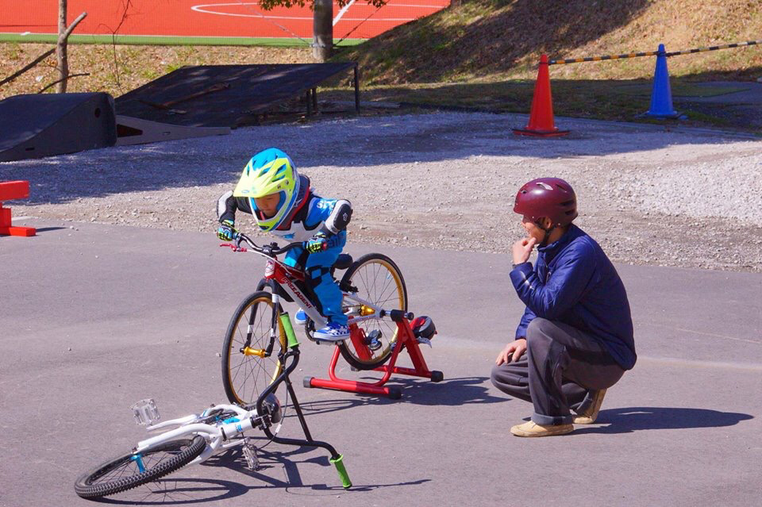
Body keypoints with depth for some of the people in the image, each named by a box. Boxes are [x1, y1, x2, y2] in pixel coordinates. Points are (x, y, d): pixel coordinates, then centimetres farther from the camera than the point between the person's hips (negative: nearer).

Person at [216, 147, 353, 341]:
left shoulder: (307, 208, -46)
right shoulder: (255, 203, -27)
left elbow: (343, 207, -54)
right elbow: (227, 199, -10)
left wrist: (325, 235, -64)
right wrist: (226, 221, -27)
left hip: (329, 237, -7)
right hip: (302, 241, 7)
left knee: (316, 271, -28)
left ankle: (338, 323, -18)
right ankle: (313, 304, 28)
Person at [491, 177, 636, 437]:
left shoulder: (580, 251, -24)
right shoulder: (548, 249, 5)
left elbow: (547, 305, -32)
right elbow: (538, 301, 17)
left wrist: (520, 266, -22)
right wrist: (522, 338, 3)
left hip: (608, 358, -10)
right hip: (581, 348, 10)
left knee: (541, 328, -32)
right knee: (502, 373, 4)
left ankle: (551, 418, -20)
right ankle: (584, 395, 8)